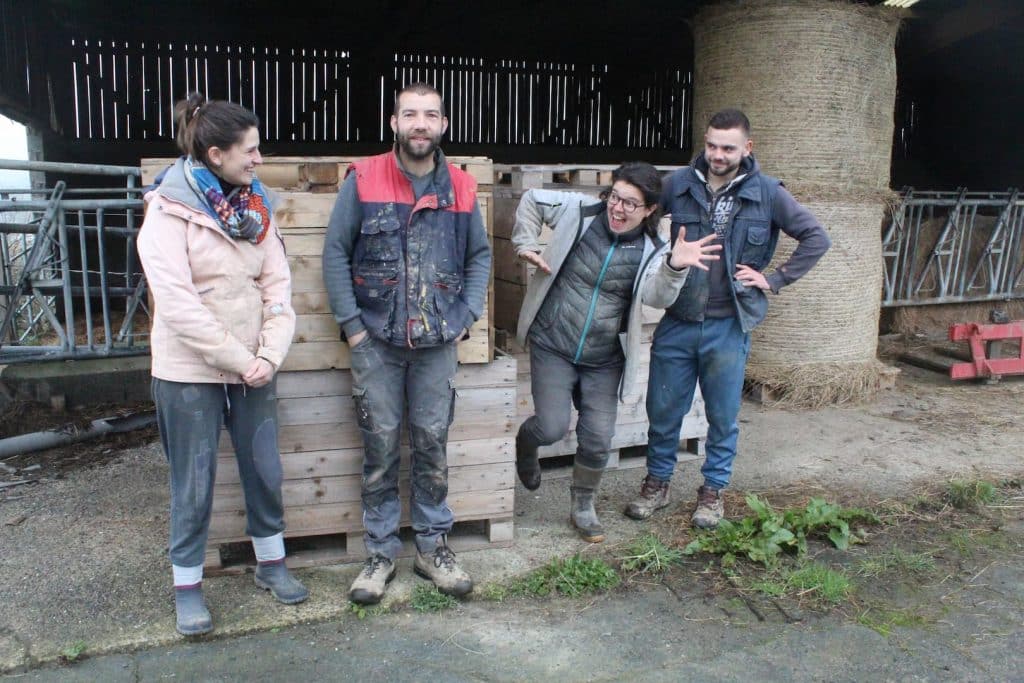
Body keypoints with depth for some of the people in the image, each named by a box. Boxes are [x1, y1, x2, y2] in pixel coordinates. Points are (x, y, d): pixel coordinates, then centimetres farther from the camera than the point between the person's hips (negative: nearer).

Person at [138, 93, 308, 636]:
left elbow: (277, 284, 1)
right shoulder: (170, 211, -10)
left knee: (265, 469, 13)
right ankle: (187, 586, 25)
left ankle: (271, 564, 33)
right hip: (190, 370, -5)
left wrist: (270, 354, -11)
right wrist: (240, 359, -17)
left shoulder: (255, 206, 5)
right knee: (194, 482, 6)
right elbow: (178, 304, -18)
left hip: (253, 366, 5)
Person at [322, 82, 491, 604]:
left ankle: (432, 546, 23)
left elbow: (480, 255, 14)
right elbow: (335, 253, -1)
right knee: (380, 448, 5)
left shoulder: (461, 188, 5)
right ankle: (381, 552, 20)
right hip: (375, 341, -1)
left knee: (432, 445, 9)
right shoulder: (363, 180, -2)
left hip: (438, 341, 2)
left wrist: (467, 316, 3)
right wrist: (351, 324, -6)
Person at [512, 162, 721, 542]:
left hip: (604, 360, 2)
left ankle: (582, 508, 30)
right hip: (553, 347, -1)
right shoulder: (579, 212, -8)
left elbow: (657, 296, -26)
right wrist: (526, 244, -1)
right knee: (552, 428, -8)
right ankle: (526, 444, 30)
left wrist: (675, 267, -45)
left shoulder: (651, 250, -6)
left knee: (598, 440, 5)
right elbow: (532, 200, 9)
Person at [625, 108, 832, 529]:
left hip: (728, 326, -1)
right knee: (662, 410, 10)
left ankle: (713, 490, 30)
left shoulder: (766, 193, -3)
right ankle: (657, 483, 30)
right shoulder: (678, 184, -1)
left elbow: (816, 238, 3)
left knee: (723, 416, 11)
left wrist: (774, 279, -3)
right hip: (676, 323, 1)